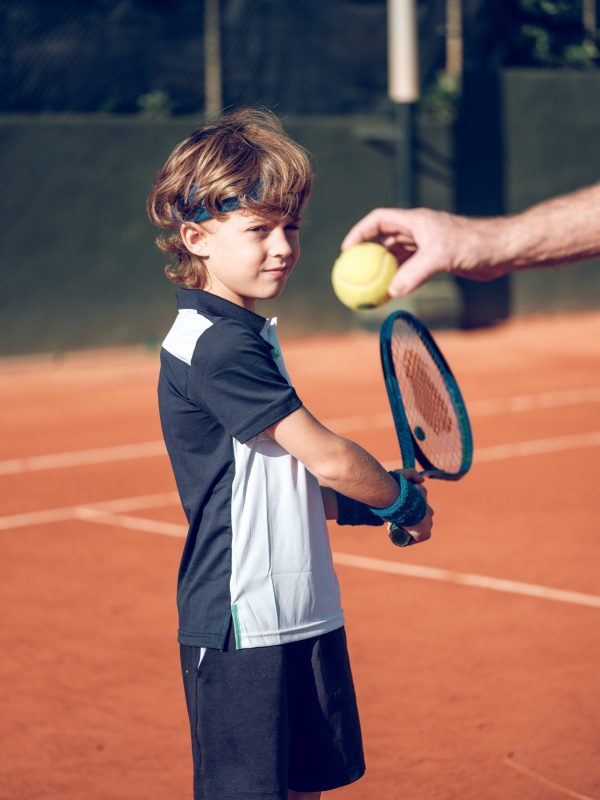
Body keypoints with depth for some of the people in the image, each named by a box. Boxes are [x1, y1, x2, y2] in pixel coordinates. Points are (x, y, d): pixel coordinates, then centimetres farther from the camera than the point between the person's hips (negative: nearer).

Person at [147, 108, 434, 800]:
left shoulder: (245, 336, 15)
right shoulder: (216, 344, -17)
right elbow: (328, 457, -19)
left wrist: (380, 500, 5)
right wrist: (403, 498, -1)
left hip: (303, 615, 10)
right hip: (242, 628, -10)